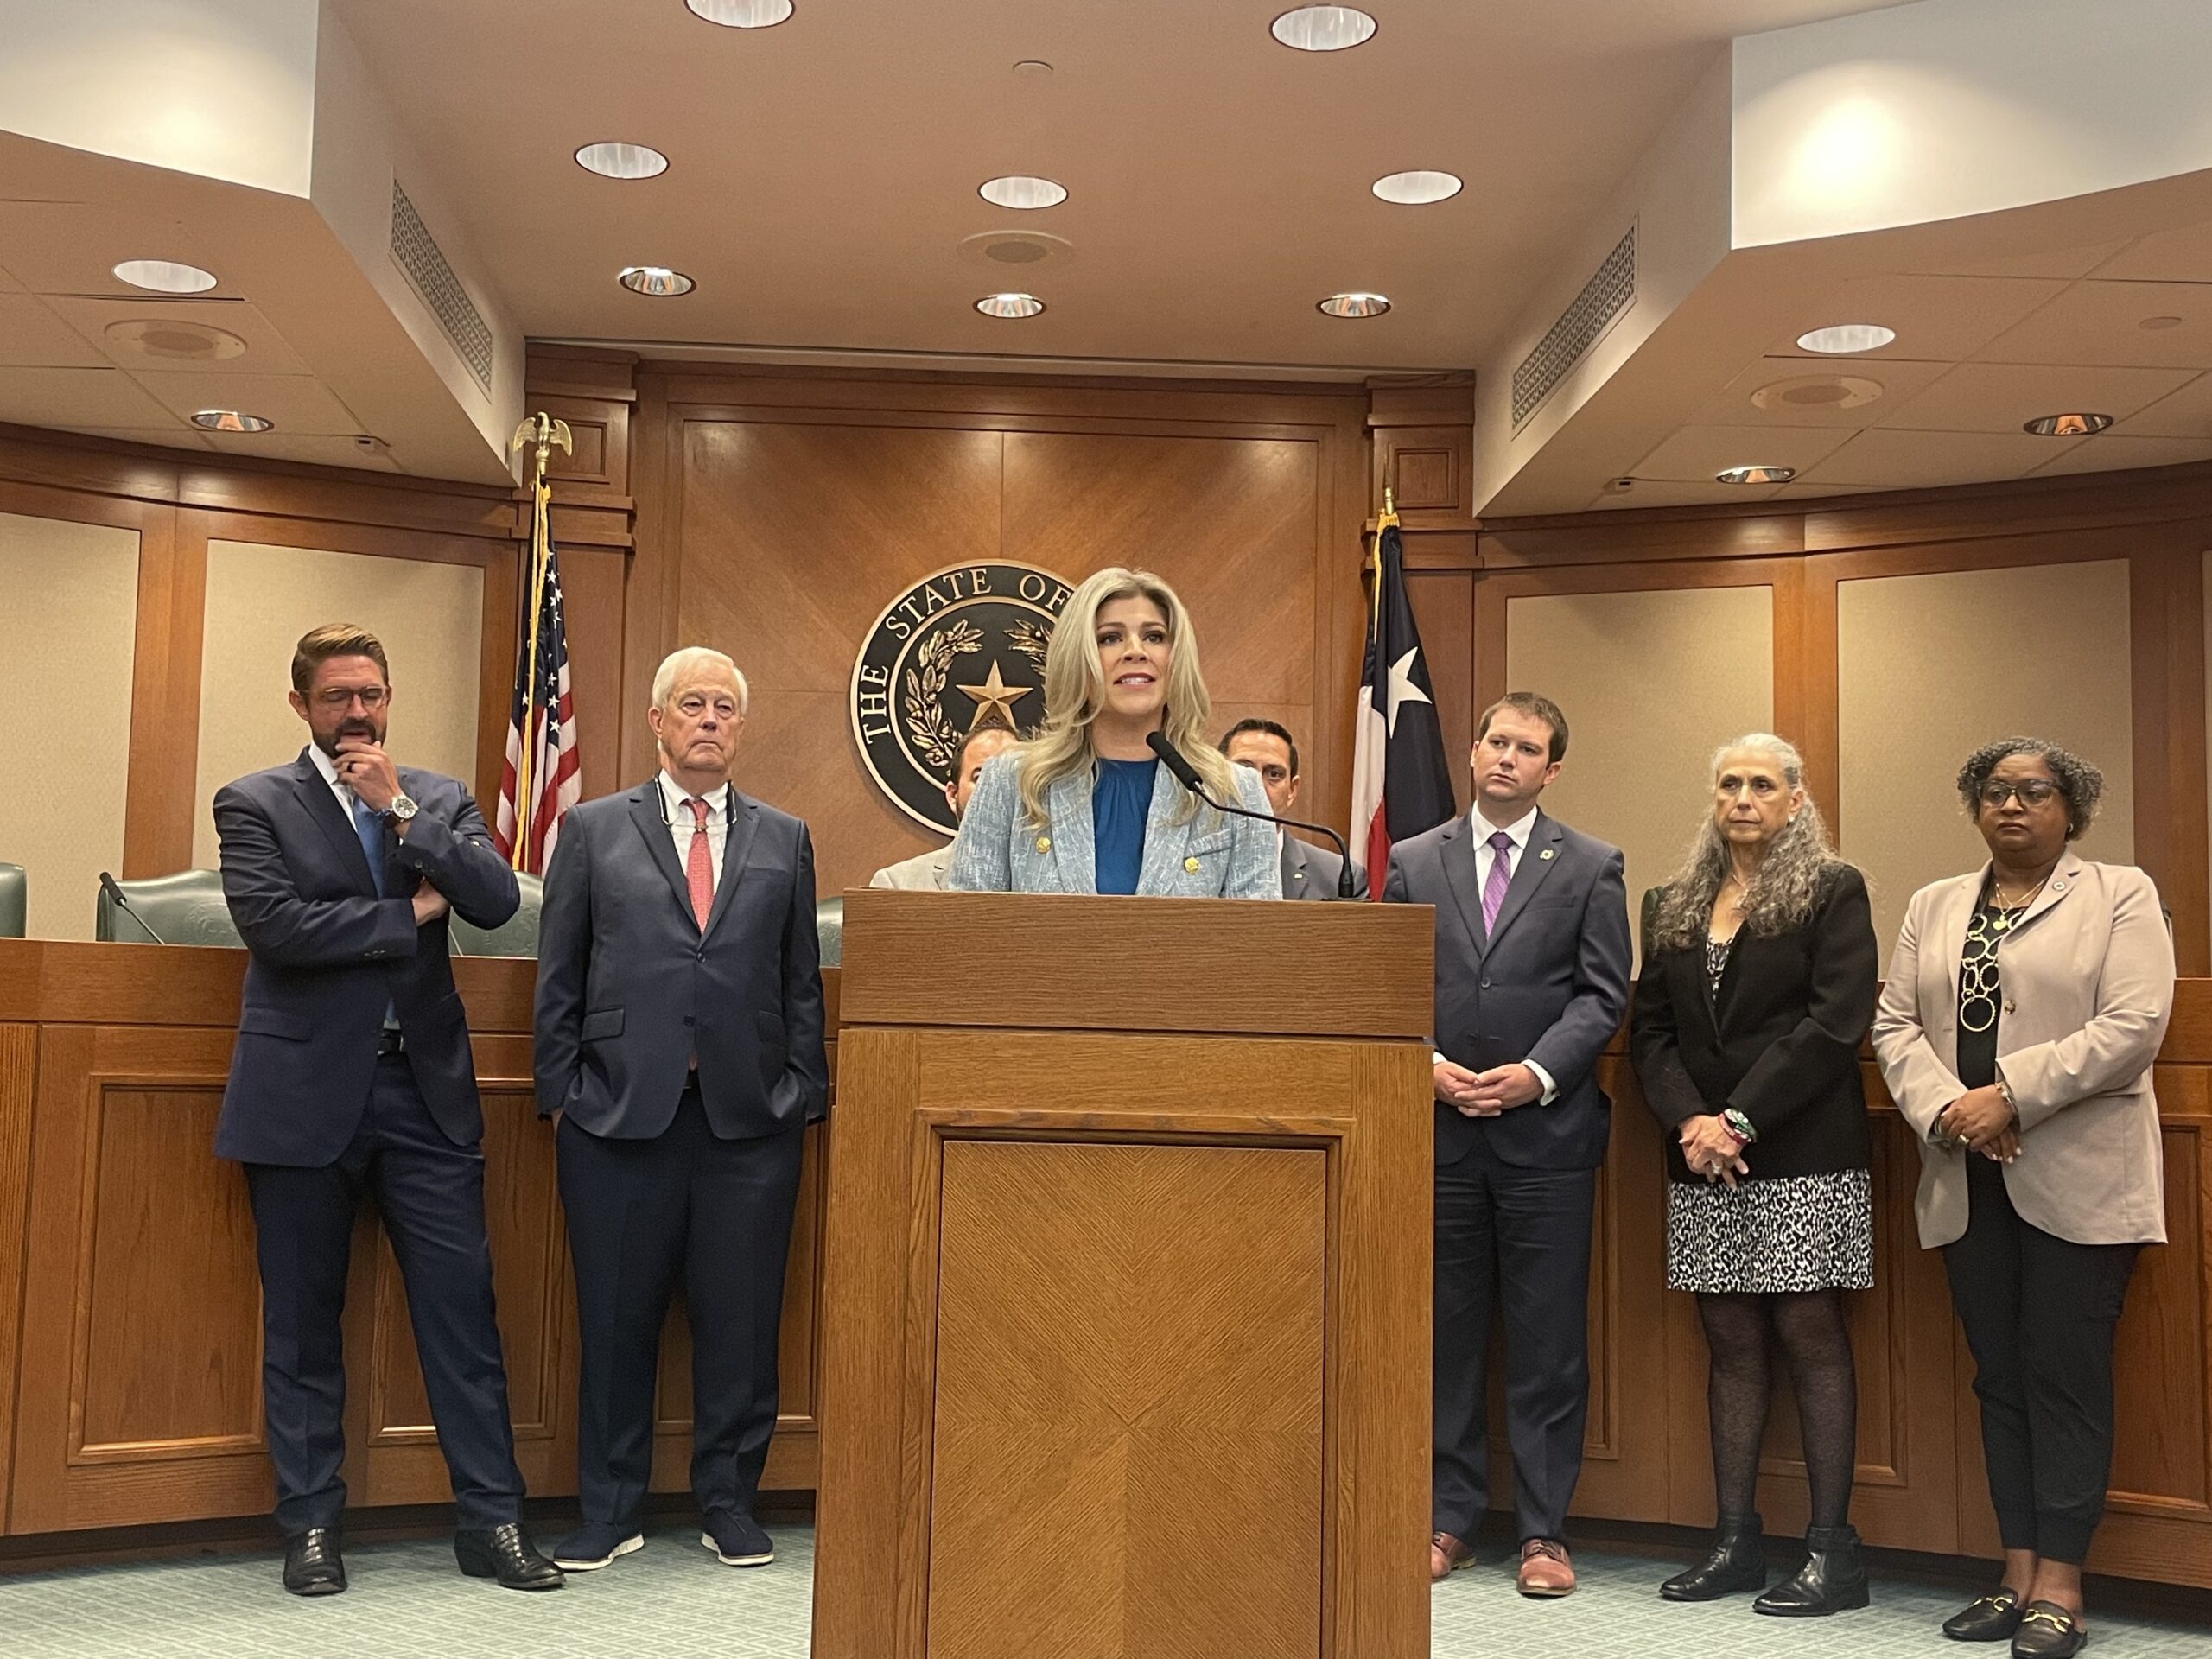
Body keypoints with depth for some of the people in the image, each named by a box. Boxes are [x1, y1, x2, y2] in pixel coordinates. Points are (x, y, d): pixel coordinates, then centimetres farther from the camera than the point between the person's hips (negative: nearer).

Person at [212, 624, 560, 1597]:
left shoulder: (442, 799, 10)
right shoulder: (254, 804, 2)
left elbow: (498, 902, -5)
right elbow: (271, 923, -14)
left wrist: (401, 810, -10)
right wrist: (409, 915, -8)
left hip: (425, 1087, 2)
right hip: (304, 1092, -2)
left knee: (462, 1306, 2)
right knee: (302, 1321, 7)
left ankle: (491, 1521, 10)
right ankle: (310, 1525, 21)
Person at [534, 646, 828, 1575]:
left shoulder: (785, 841, 12)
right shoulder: (594, 830, 8)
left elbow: (801, 983, 10)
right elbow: (559, 977, 7)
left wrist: (804, 1096, 3)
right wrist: (557, 1092, 0)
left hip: (749, 1115, 1)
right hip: (621, 1110, -1)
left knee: (740, 1317, 5)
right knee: (616, 1318, 6)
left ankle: (729, 1504, 21)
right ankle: (608, 1511, 21)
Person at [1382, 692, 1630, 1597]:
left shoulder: (1591, 867, 5)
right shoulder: (1413, 862, 9)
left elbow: (1603, 994, 0)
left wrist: (1538, 1073, -13)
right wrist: (1431, 1066, -8)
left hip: (1547, 1129, -1)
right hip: (1438, 1127, 2)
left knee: (1548, 1341, 3)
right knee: (1446, 1334, 9)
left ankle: (1544, 1530, 13)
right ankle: (1449, 1518, 20)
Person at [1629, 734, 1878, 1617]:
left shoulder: (1833, 891, 1)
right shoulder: (1671, 905, 14)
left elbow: (1836, 1022, -10)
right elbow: (1650, 1028, 9)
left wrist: (1741, 1119, -15)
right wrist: (1688, 1121, -8)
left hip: (1803, 1152, -4)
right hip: (1701, 1157, 5)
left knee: (1809, 1335, -3)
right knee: (1731, 1342, 7)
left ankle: (1831, 1548, 4)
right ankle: (1736, 1541, 14)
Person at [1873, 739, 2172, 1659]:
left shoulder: (2121, 894, 1)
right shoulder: (1933, 906, 15)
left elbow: (2132, 1027, -11)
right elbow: (1895, 1023, 8)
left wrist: (2010, 1098, -16)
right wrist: (1945, 1110, -10)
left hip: (2077, 1177, -4)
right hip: (1967, 1181, 4)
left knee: (2065, 1375, -3)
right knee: (1999, 1376, 8)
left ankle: (2060, 1584, 5)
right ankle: (2018, 1574, 15)